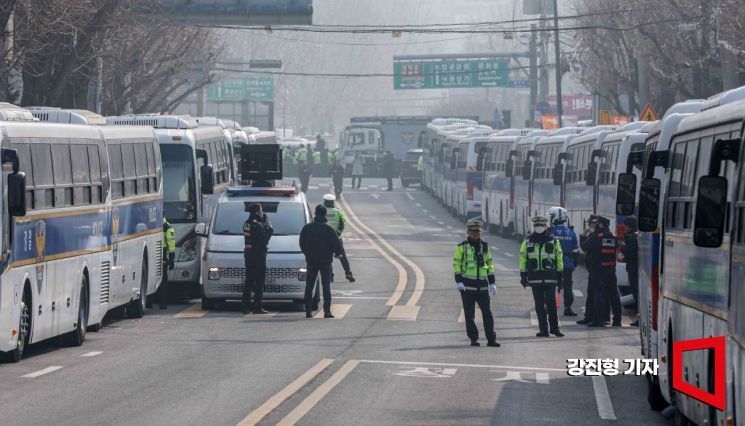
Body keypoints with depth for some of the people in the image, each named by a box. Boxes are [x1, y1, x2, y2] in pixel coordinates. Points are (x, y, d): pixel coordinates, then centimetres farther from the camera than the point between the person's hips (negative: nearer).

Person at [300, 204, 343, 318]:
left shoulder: (307, 228, 0)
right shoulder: (328, 229, -10)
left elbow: (302, 244, 8)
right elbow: (337, 244, -10)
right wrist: (337, 253, 10)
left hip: (311, 261, 2)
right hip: (325, 261, -2)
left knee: (309, 287, 9)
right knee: (326, 287, 2)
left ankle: (308, 311, 6)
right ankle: (327, 311, -4)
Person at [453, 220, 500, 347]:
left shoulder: (484, 246, 11)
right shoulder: (462, 247, 0)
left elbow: (490, 264, 16)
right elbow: (456, 264, -2)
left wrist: (492, 283, 12)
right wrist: (458, 281, -11)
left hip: (482, 285, 3)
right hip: (468, 285, -3)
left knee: (487, 313, -3)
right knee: (469, 314, 1)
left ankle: (491, 339, -1)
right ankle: (473, 339, 10)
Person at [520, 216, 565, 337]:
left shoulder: (553, 241, 6)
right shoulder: (528, 241, 8)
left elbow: (559, 258, 9)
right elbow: (522, 258, 10)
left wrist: (559, 276, 6)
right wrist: (523, 275, 3)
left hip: (550, 277, -2)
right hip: (535, 277, 2)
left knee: (551, 303, -7)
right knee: (539, 305, 3)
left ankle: (554, 327, 4)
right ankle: (543, 329, 6)